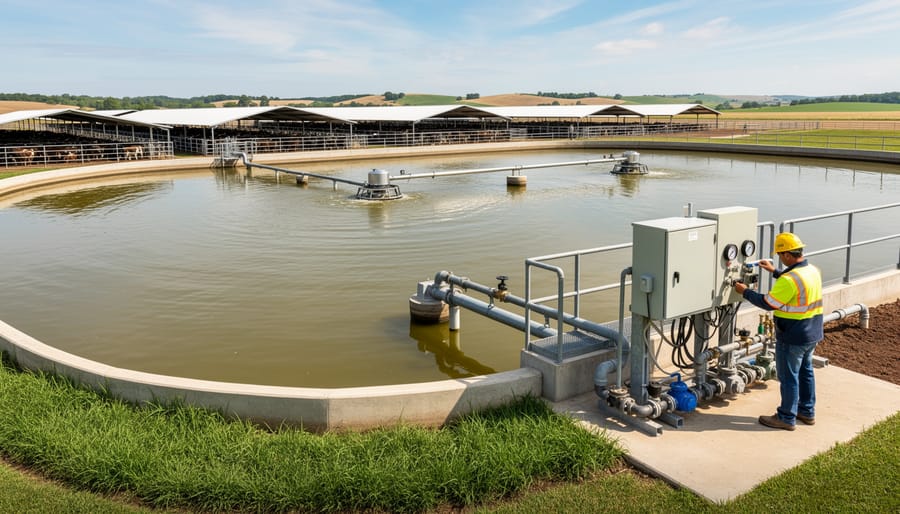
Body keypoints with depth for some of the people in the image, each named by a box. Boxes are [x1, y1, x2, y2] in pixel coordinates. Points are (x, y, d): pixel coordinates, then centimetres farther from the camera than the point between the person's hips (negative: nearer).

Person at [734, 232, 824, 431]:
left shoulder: (789, 279, -27)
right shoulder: (813, 270, 2)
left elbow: (768, 303, -21)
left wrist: (745, 292, -8)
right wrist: (774, 272, 23)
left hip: (793, 337, -9)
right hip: (812, 333, 9)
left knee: (789, 376, 3)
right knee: (805, 371, 21)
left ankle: (787, 418, 15)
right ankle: (807, 412, 34)